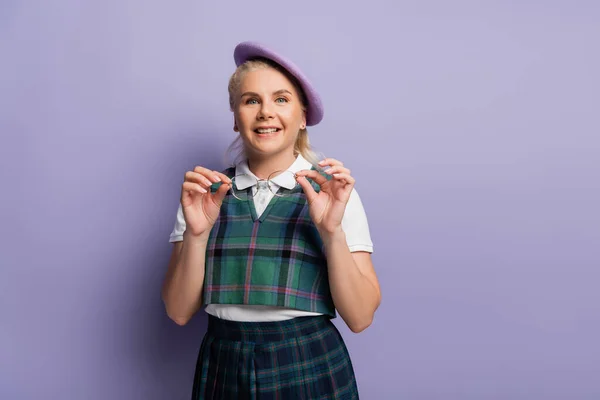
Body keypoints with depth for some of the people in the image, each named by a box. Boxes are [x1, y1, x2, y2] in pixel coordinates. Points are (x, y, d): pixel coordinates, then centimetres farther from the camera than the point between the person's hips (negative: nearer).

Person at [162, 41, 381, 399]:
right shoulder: (204, 193, 0)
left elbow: (360, 317, -9)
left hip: (310, 370, -1)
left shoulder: (333, 191, -6)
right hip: (223, 369, 2)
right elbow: (180, 312, -4)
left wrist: (332, 231, -22)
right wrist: (196, 233, -18)